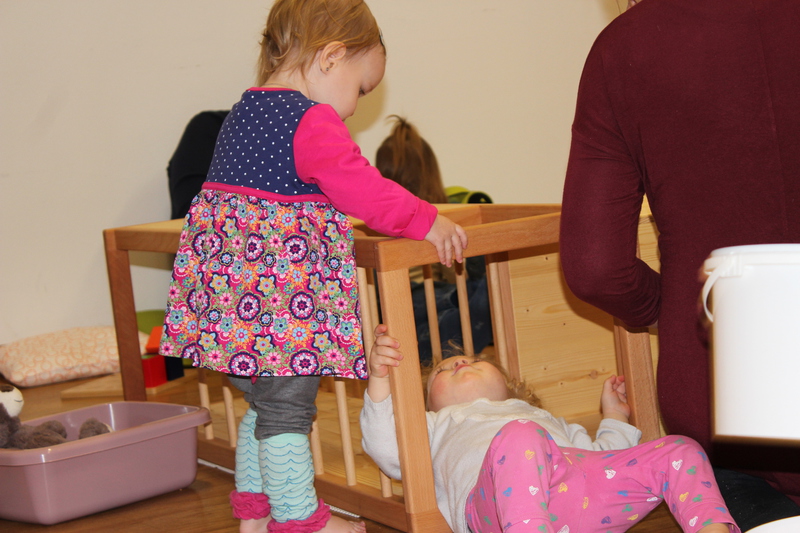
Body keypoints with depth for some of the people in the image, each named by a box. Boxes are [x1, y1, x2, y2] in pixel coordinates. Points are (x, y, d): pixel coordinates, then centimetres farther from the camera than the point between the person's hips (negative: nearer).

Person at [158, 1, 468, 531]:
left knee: (262, 404, 21)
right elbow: (364, 190, -18)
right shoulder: (313, 123, -14)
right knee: (287, 410, 1)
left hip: (232, 284, 9)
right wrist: (428, 221, -7)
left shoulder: (243, 111, 16)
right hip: (282, 288, -9)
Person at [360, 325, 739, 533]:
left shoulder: (545, 419, 51)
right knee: (519, 436, -38)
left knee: (680, 451, -10)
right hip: (495, 498, -4)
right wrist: (380, 382, 8)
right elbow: (389, 450, 20)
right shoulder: (441, 425, 41)